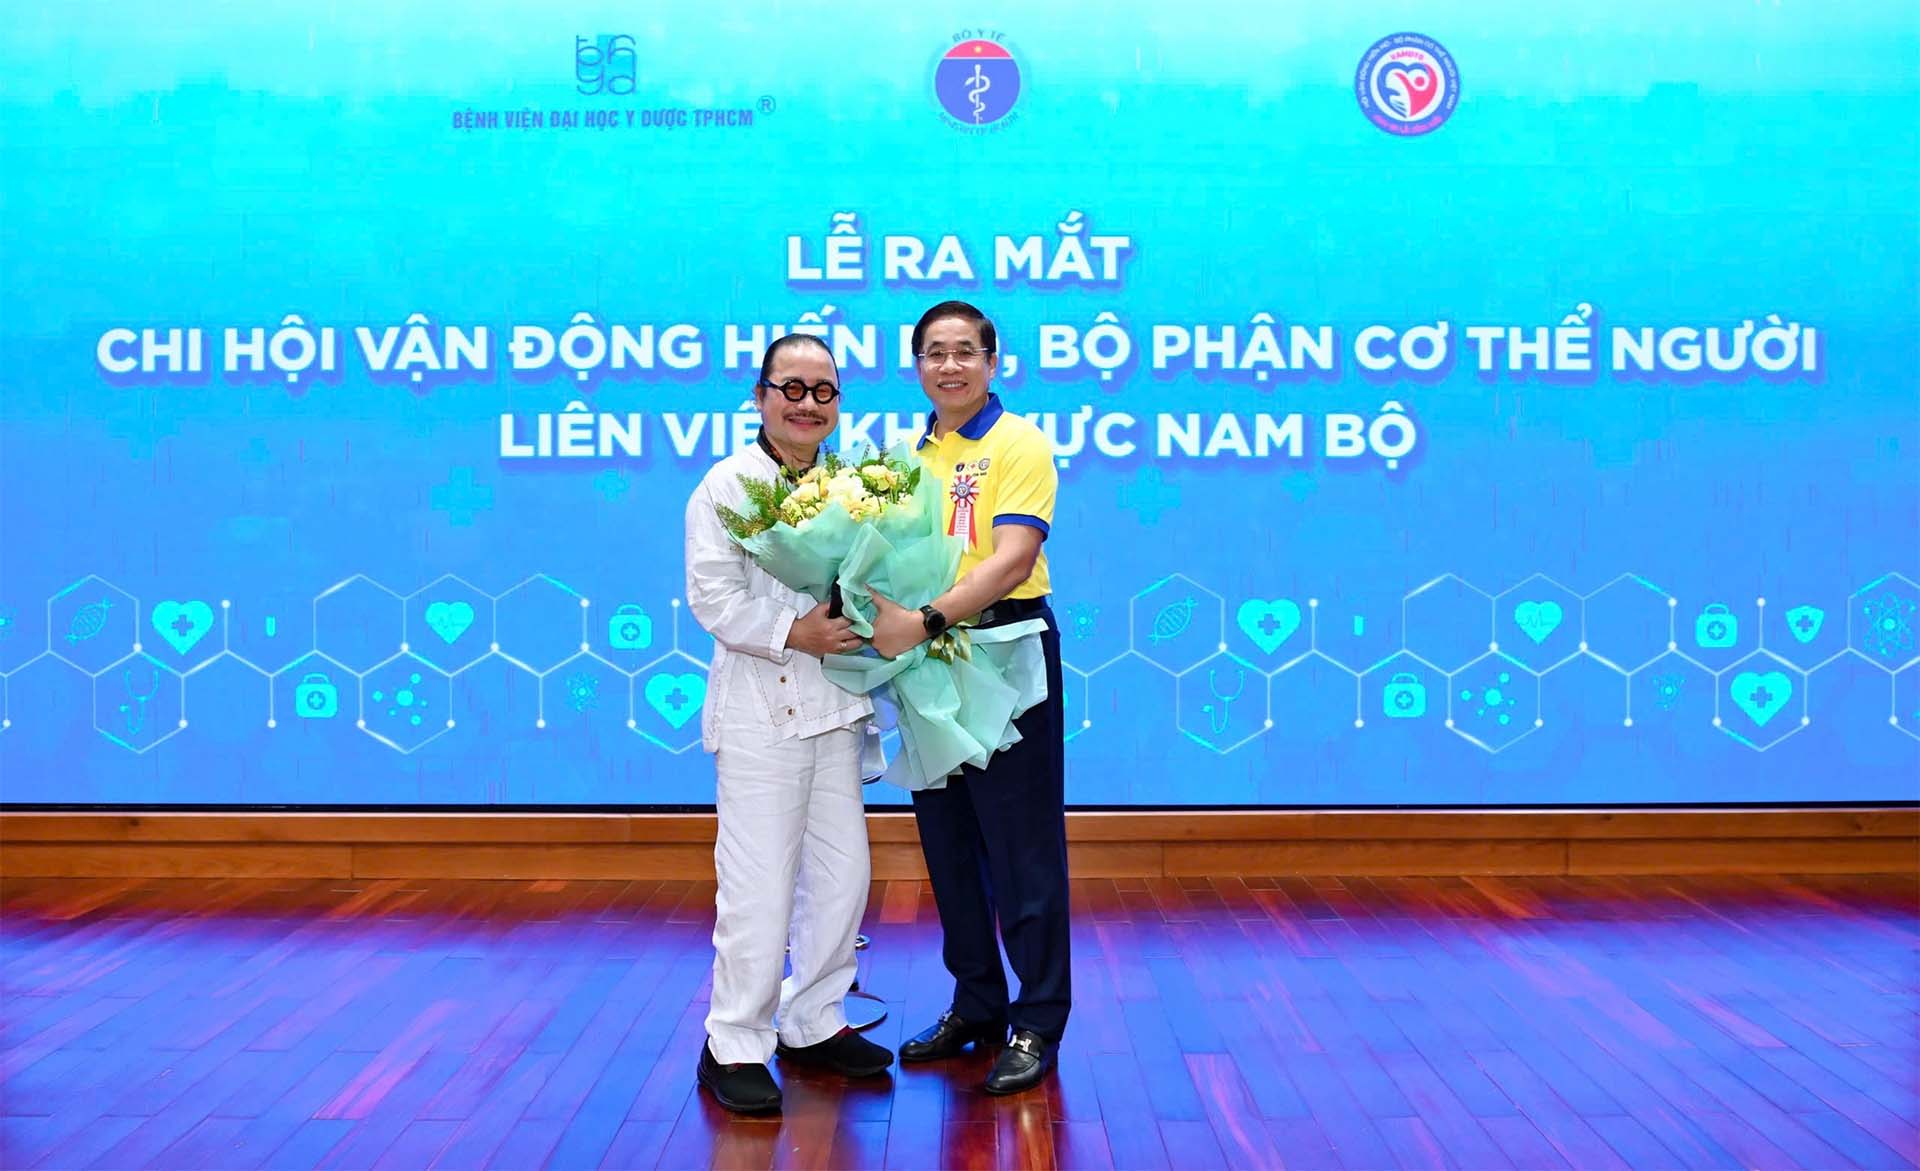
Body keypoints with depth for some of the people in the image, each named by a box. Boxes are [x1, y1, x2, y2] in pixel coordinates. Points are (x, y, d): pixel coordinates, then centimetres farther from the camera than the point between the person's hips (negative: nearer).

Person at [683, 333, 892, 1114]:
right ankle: (734, 1046, 7)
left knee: (842, 873, 11)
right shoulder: (729, 485, -4)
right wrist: (793, 633, -17)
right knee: (759, 886, -5)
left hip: (834, 710, 6)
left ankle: (813, 1024, 26)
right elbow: (712, 597, -11)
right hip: (759, 713, -6)